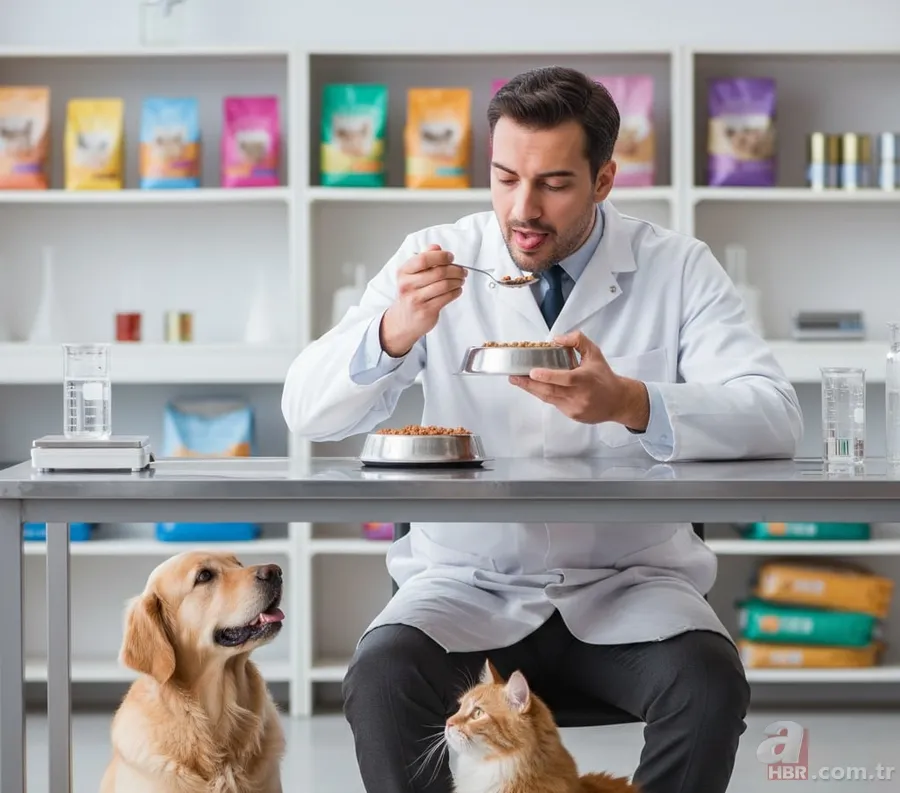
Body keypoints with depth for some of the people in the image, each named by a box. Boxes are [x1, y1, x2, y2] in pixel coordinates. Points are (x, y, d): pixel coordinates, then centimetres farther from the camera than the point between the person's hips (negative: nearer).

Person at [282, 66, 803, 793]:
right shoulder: (438, 260, 2)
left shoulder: (678, 269, 0)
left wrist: (630, 403, -30)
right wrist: (394, 330, -23)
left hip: (628, 583, 0)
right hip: (468, 583, 1)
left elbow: (776, 418, -13)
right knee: (381, 677, -29)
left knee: (710, 682, -30)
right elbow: (308, 412, -2)